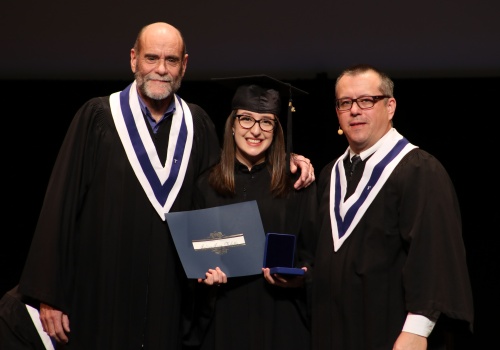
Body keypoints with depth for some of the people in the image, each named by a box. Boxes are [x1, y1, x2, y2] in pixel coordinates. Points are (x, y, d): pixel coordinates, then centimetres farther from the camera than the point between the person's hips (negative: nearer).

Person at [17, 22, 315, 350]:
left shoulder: (197, 123, 7)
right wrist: (50, 294, -8)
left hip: (171, 300, 3)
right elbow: (62, 204, -5)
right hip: (102, 297, -3)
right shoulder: (98, 116, -3)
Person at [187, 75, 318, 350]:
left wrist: (296, 278, -15)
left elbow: (312, 257, 3)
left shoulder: (297, 184, 1)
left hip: (280, 320, -1)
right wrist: (205, 274, -9)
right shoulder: (207, 186, 5)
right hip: (224, 319, 1)